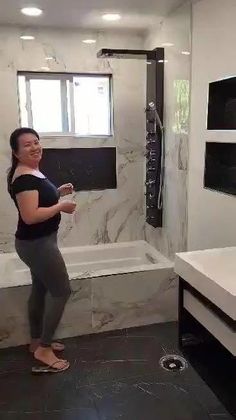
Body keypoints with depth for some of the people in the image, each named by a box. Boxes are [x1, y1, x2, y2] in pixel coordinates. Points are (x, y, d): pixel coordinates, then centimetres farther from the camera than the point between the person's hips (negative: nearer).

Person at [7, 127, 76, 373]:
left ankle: (37, 341, 34)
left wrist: (58, 192, 8)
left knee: (40, 290, 19)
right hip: (37, 244, -10)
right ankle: (44, 349, 10)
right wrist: (61, 206, -20)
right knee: (61, 291, -2)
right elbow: (30, 215, -30)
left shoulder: (32, 172, 9)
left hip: (38, 242, 10)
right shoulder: (25, 178, -23)